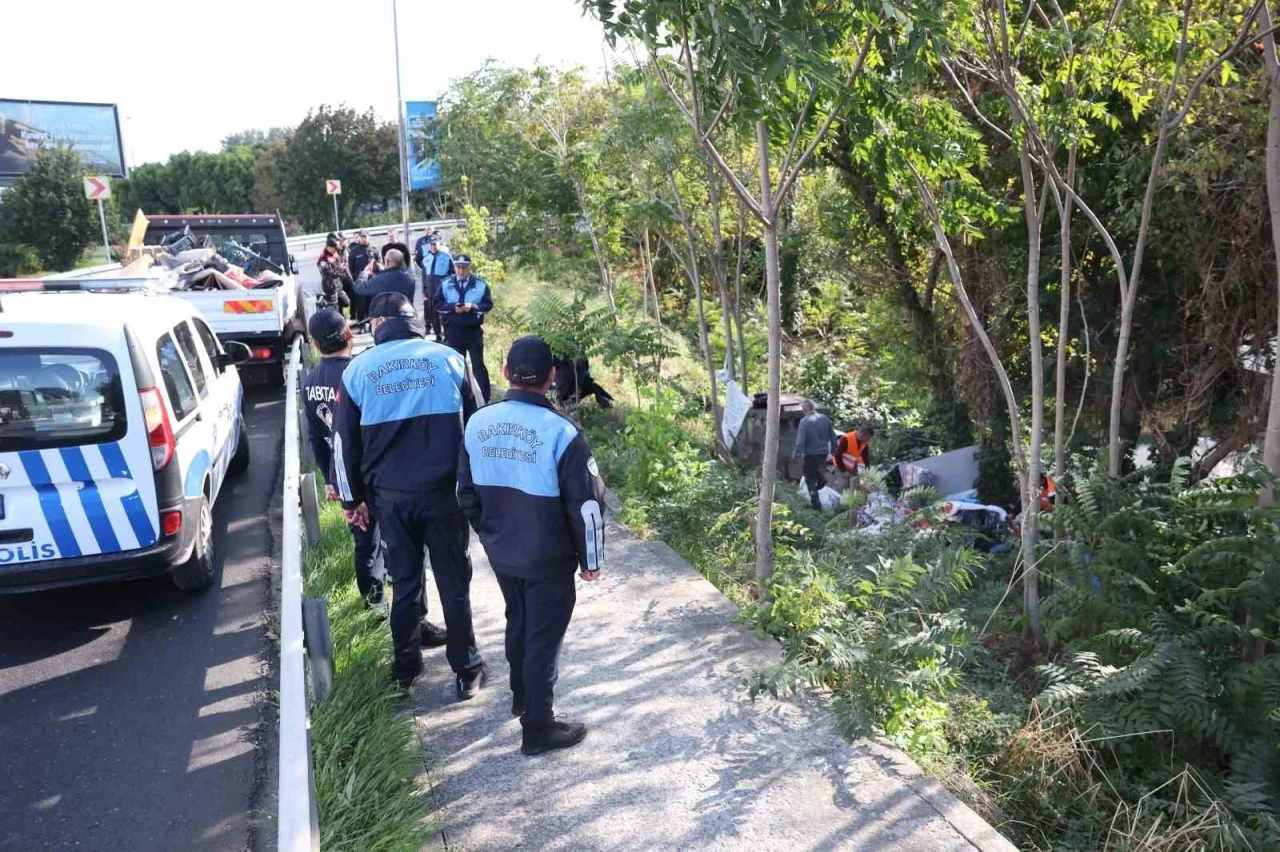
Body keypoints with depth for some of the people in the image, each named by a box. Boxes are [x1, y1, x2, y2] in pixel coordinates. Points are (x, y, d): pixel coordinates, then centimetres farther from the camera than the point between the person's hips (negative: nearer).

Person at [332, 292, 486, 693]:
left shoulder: (358, 369, 2)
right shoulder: (448, 358, -1)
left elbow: (345, 442, 6)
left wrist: (353, 498, 16)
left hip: (390, 495, 1)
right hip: (444, 491, -1)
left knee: (405, 582, 16)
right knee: (454, 582, 9)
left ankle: (405, 667, 28)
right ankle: (467, 669, 17)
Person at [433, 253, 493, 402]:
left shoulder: (480, 284, -1)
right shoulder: (445, 284, 3)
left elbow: (488, 304, -2)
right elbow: (436, 304, 1)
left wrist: (473, 307, -19)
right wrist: (452, 307, -16)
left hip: (474, 331, -2)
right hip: (452, 331, 2)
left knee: (478, 365, 1)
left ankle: (484, 398, 6)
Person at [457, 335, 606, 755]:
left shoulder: (478, 423, -6)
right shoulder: (561, 431, -22)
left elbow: (466, 492, 5)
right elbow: (587, 504, -18)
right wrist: (590, 558, -4)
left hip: (500, 553, 6)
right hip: (548, 558, -5)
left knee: (518, 622, 26)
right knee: (543, 638, 9)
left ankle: (522, 696, 47)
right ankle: (538, 729, 20)